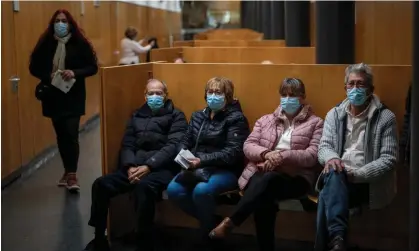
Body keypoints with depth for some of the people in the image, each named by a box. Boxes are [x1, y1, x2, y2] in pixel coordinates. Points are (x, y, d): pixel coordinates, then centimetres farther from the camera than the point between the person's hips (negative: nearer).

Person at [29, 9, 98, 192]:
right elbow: (34, 67, 5)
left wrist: (75, 72, -20)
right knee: (61, 134, 11)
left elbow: (92, 67, -2)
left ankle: (72, 174, -9)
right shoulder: (45, 44, 2)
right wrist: (48, 76, -15)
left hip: (73, 96, -3)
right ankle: (68, 171, 25)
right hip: (53, 96, 3)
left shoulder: (80, 44, -3)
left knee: (71, 133, -12)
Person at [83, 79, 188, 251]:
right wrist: (130, 166, -8)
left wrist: (148, 166, -19)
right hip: (134, 167, 5)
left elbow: (173, 146, -7)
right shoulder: (137, 116, 22)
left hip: (161, 168, -5)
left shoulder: (176, 116, 7)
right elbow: (127, 145, 14)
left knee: (144, 187, -38)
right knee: (101, 184, -17)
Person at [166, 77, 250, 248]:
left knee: (201, 190, -35)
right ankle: (210, 221, -1)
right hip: (197, 168, 6)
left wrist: (202, 161, -24)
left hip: (226, 171, -6)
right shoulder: (198, 116, 15)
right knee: (173, 189, -22)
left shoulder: (236, 118, -5)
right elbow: (186, 141, 15)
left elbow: (233, 152, -15)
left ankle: (210, 227, -6)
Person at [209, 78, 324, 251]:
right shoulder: (265, 120, 22)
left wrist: (283, 156, -17)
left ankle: (230, 222, -31)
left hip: (295, 178, -2)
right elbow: (248, 146, 11)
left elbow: (313, 155, -3)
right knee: (263, 196, -35)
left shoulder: (315, 123, 11)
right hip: (261, 173, 2)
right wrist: (266, 154, -12)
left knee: (268, 179, -37)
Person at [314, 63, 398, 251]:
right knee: (333, 172, -35)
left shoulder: (385, 118, 0)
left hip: (367, 183, -3)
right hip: (337, 179, 3)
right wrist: (331, 157, -21)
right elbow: (324, 146, 6)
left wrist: (356, 174, -19)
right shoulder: (334, 114, 13)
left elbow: (389, 160, -7)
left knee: (329, 189, -34)